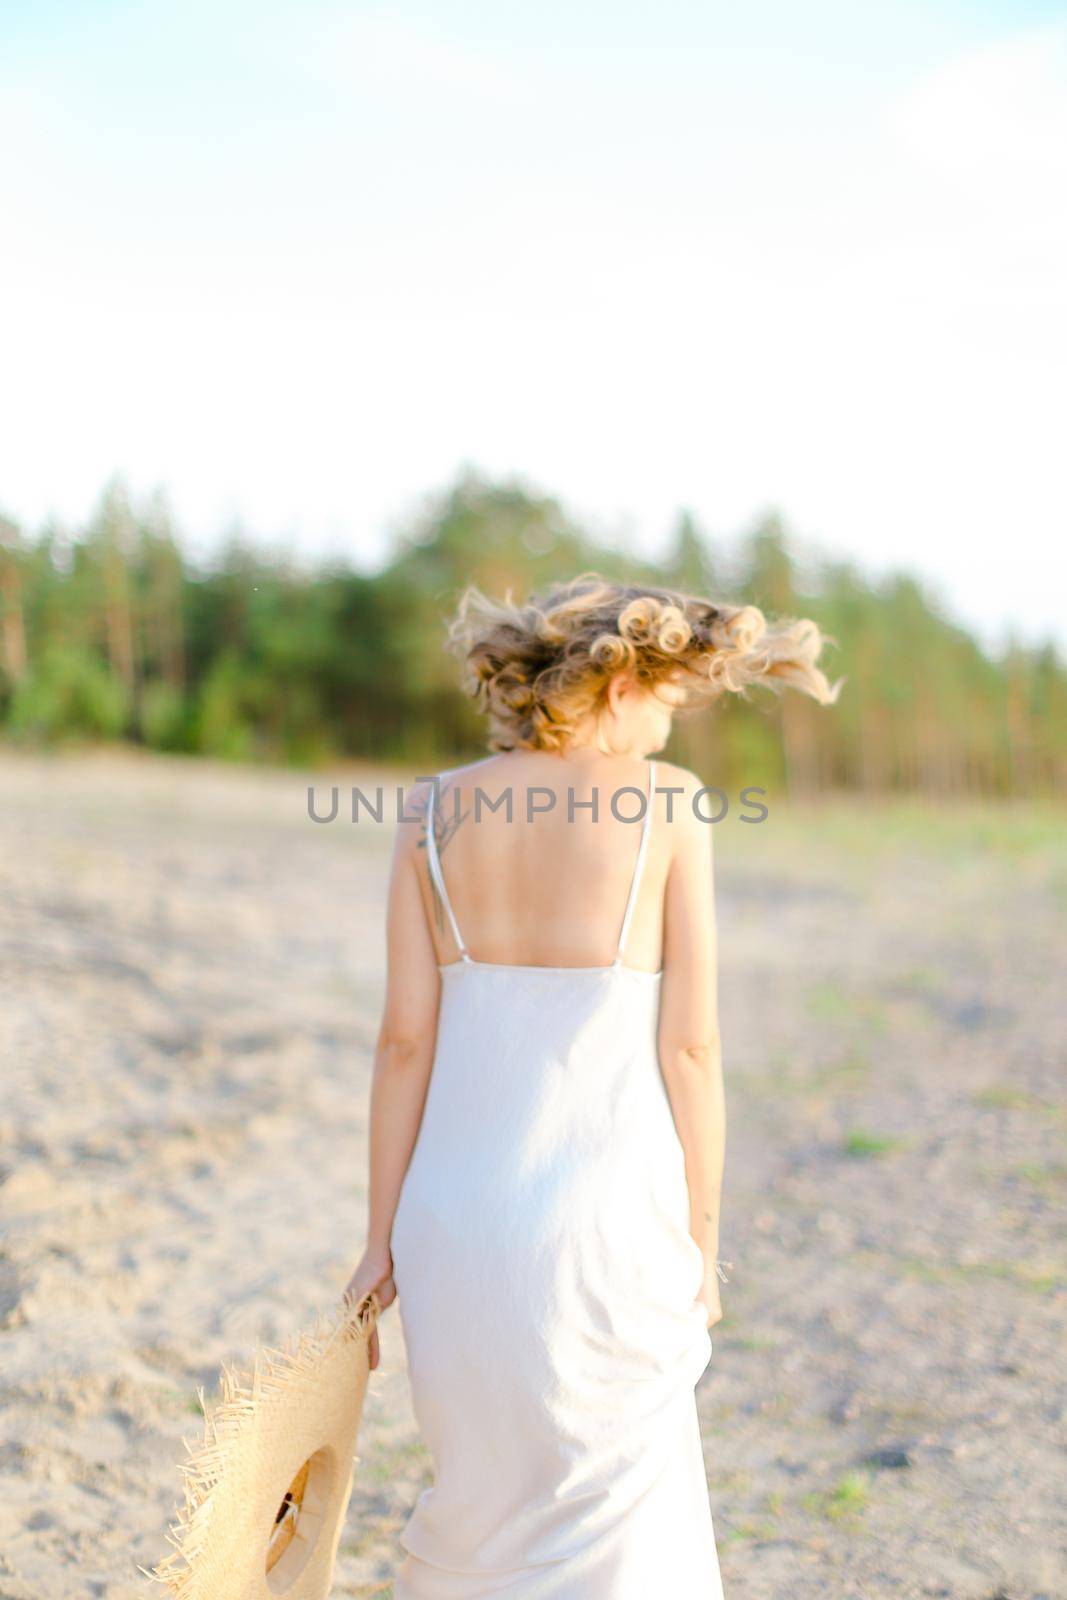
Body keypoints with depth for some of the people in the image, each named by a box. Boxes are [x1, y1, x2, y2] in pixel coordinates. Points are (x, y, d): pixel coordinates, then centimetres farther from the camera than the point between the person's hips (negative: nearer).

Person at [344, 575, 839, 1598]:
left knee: (492, 1485, 25)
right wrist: (701, 1241, 2)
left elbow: (406, 1036, -1)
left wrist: (382, 1236, 6)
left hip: (456, 1211, 4)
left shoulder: (435, 810, 1)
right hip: (601, 1215, -4)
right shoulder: (667, 804, -8)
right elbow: (688, 1044, -7)